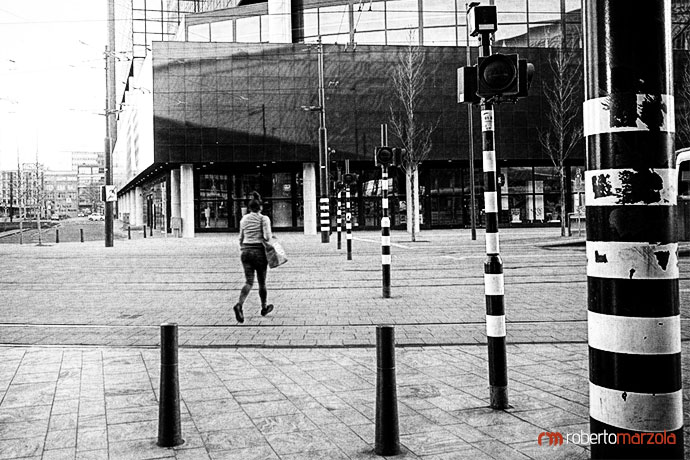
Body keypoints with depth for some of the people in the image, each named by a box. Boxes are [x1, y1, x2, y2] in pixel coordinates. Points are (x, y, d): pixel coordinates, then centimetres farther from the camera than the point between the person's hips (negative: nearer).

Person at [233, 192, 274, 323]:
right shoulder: (264, 218, -6)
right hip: (259, 252, -3)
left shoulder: (244, 219, 6)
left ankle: (239, 305, -24)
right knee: (262, 282, 13)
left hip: (246, 252, 3)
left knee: (249, 281, 0)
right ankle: (264, 307, 29)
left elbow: (241, 238, 13)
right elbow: (267, 237, -17)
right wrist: (270, 238, 5)